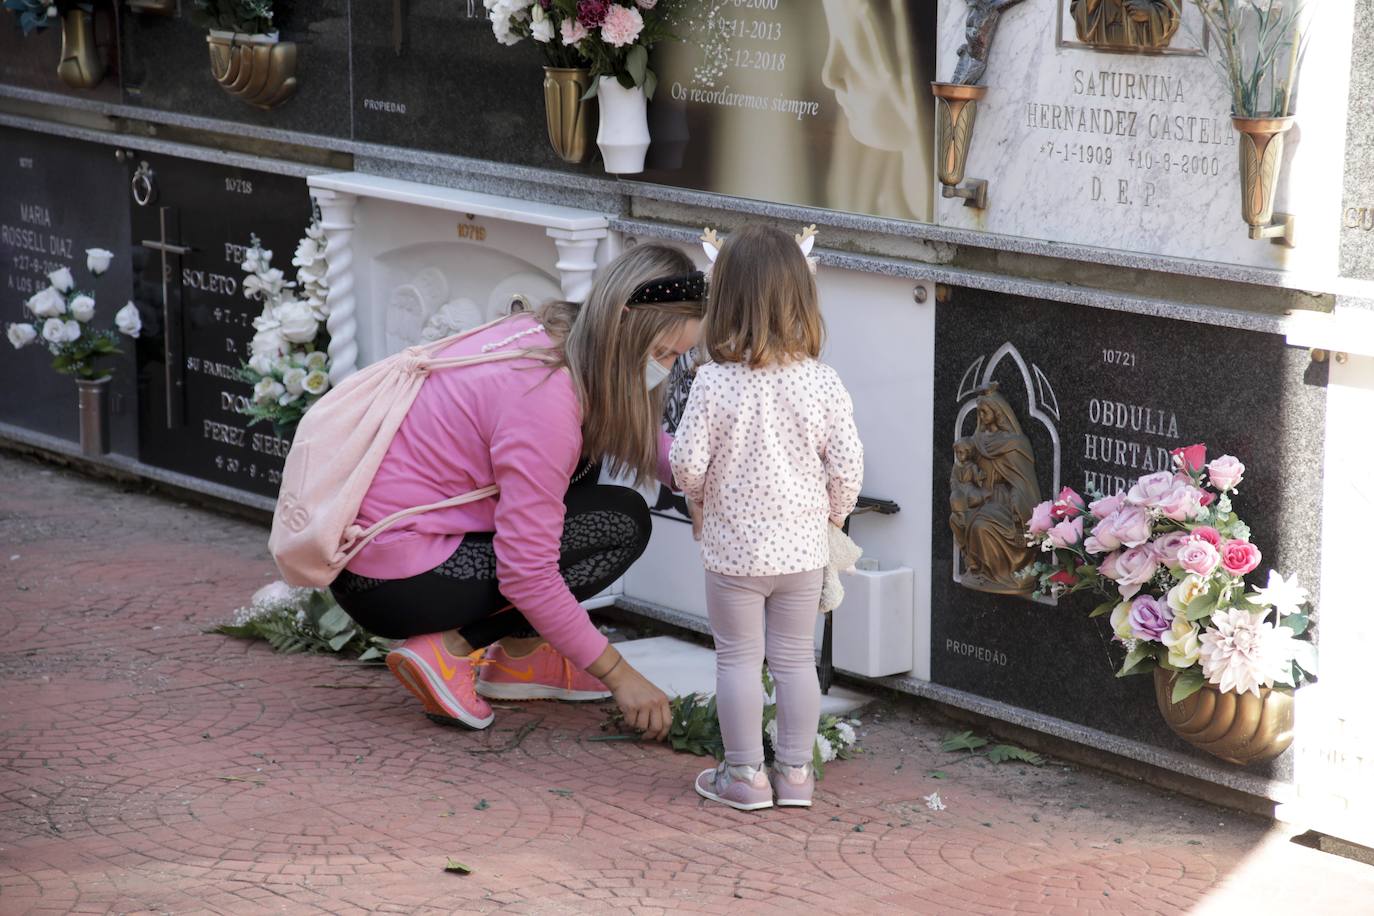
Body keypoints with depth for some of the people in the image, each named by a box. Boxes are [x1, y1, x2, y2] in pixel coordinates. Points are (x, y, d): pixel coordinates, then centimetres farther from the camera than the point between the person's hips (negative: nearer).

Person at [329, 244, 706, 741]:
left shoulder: (550, 333, 2)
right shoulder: (545, 400, -25)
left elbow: (641, 437, 18)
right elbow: (528, 576, -24)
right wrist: (618, 675, -15)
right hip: (392, 585, -9)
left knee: (579, 461, 15)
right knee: (623, 523, -5)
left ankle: (518, 658, 13)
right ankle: (451, 650, -6)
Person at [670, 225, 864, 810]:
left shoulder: (715, 383, -16)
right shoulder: (823, 383, -10)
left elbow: (687, 462, -15)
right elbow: (847, 466, -8)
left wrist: (698, 501, 7)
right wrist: (832, 515, 11)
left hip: (733, 547, -2)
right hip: (803, 546, 3)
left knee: (738, 658, 10)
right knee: (796, 658, 15)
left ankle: (745, 775, 14)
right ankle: (796, 772, 20)